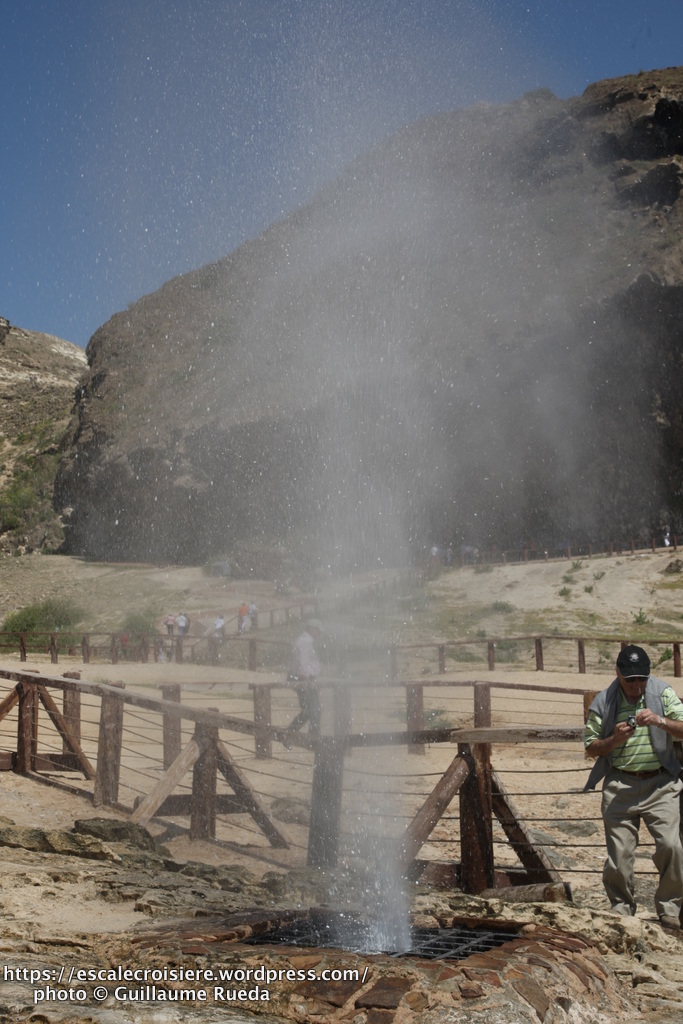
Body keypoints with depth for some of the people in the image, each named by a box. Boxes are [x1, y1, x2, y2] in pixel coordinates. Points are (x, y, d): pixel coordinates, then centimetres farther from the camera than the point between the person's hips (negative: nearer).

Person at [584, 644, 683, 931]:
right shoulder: (603, 702, 2)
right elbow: (590, 747, 7)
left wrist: (660, 721, -19)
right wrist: (614, 739, -12)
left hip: (659, 783, 0)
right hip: (619, 786, 0)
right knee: (619, 853, 0)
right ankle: (621, 912, 17)